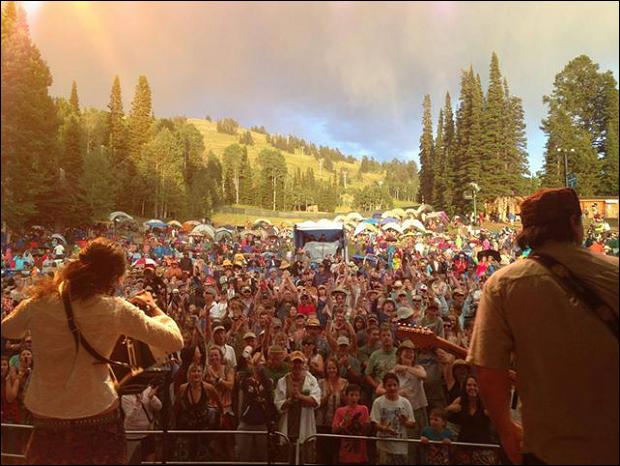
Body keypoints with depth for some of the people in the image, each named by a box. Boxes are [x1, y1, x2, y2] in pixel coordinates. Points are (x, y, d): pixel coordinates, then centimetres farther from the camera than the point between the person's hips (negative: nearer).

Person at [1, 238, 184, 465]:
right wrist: (153, 307, 2)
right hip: (97, 416, -2)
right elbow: (175, 341, -13)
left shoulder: (39, 304, -9)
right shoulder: (115, 310, -17)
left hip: (44, 417, 3)